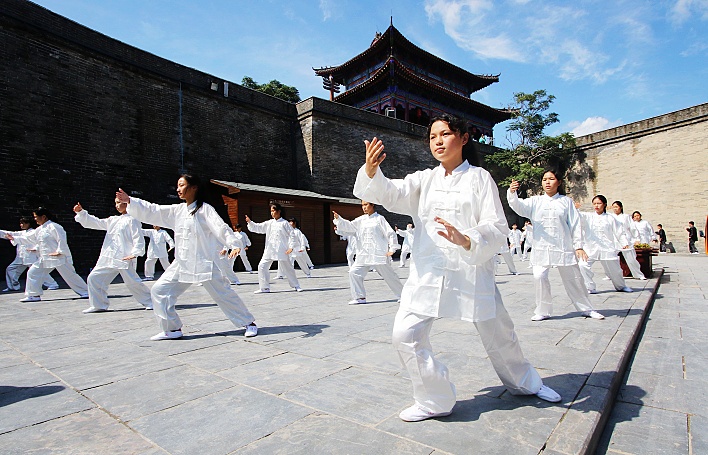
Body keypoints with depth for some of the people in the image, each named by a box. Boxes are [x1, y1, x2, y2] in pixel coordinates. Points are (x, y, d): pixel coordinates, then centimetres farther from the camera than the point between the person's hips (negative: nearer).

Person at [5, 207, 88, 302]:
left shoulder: (53, 226, -13)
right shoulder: (39, 230, 15)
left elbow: (62, 239, -19)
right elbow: (27, 238, 26)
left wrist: (59, 251, -20)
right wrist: (13, 237, 25)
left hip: (59, 257, -9)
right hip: (45, 258, 9)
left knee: (69, 275, -6)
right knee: (32, 273, 7)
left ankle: (85, 292, 1)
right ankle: (34, 295, 16)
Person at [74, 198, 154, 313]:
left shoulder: (132, 219, -5)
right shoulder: (113, 220, 18)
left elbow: (138, 238, -11)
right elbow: (95, 223, 19)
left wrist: (134, 253, -20)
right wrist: (81, 212, 8)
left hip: (124, 258, -8)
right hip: (108, 258, 8)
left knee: (132, 282, -8)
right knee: (94, 278, 8)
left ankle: (150, 302, 6)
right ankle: (98, 305, 20)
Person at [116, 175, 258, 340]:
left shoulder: (205, 209, -7)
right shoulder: (177, 210, 12)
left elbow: (221, 228, -16)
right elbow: (152, 211, 12)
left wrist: (235, 244, -28)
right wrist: (129, 201, 5)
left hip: (204, 263, -6)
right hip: (182, 263, 7)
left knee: (223, 293, -5)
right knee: (159, 290, 2)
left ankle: (249, 323, 9)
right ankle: (172, 329, 14)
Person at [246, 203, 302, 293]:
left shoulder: (284, 223, -3)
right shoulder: (269, 223, 9)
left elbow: (291, 235, -5)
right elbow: (257, 228, 7)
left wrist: (291, 247, -12)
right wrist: (249, 222, -8)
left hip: (281, 250, -4)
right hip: (269, 250, 5)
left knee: (287, 268, 2)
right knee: (262, 266, -1)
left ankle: (296, 285, 19)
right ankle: (264, 287, 11)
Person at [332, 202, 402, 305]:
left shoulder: (379, 219, -4)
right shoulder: (361, 220, 11)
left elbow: (391, 233, -4)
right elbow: (349, 226, 7)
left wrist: (392, 249, -8)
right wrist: (338, 219, -7)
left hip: (379, 254, -5)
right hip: (364, 254, 5)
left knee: (389, 275, 4)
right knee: (354, 272, -4)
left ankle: (402, 295, 23)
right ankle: (360, 297, 6)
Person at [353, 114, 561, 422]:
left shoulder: (479, 178, 0)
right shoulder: (423, 180, 8)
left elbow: (497, 228, -8)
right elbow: (391, 193, -9)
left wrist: (466, 240, -29)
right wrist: (371, 171, -30)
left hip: (471, 272, -1)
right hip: (428, 272, 2)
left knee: (498, 334, 15)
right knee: (406, 335, -9)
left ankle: (525, 383, 48)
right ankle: (435, 401, 15)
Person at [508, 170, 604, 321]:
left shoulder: (566, 201, 6)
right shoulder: (535, 201, 7)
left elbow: (575, 224, 5)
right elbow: (519, 206, -11)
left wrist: (578, 246, 0)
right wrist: (512, 192, -31)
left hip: (564, 248, 0)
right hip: (541, 248, 0)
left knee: (573, 279, 10)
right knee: (539, 277, -12)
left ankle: (586, 308, 32)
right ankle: (543, 311, 7)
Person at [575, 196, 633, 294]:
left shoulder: (610, 219, 5)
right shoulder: (588, 217, 3)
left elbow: (619, 232, 7)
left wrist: (625, 243, -5)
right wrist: (575, 209, -36)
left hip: (607, 248, 1)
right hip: (590, 248, -1)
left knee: (614, 269, 14)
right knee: (583, 265, -21)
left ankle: (621, 286, 44)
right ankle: (590, 288, -5)